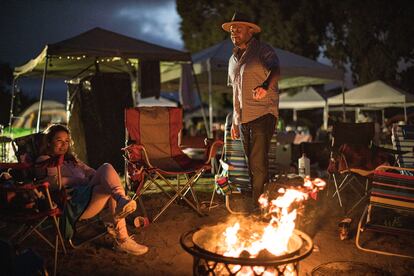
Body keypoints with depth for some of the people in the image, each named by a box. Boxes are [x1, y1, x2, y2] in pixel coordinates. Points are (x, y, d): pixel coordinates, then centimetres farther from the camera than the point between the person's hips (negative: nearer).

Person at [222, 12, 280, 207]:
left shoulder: (263, 51, -1)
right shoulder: (233, 59, 20)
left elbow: (275, 70, -22)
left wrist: (265, 86, -43)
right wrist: (234, 121, 20)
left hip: (263, 115, -7)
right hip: (243, 119, 7)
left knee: (258, 164, -12)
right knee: (252, 165, 11)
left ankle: (259, 206, -5)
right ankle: (256, 204, 22)